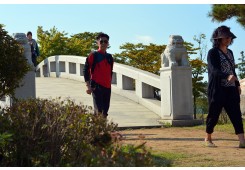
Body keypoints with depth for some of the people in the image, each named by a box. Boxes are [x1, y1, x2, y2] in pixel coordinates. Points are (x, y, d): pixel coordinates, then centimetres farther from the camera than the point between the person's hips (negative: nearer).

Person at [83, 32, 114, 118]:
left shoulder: (109, 57, 14)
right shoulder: (93, 55, -4)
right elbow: (86, 70, -6)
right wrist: (88, 86, -12)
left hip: (107, 87, 6)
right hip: (96, 87, -6)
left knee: (105, 110, 9)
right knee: (98, 111, -12)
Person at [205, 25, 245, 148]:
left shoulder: (230, 52, 15)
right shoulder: (213, 53, -7)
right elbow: (214, 70, -20)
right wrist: (227, 77, -36)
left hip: (231, 89, 6)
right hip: (217, 89, -6)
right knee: (214, 114, 2)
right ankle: (208, 138, 21)